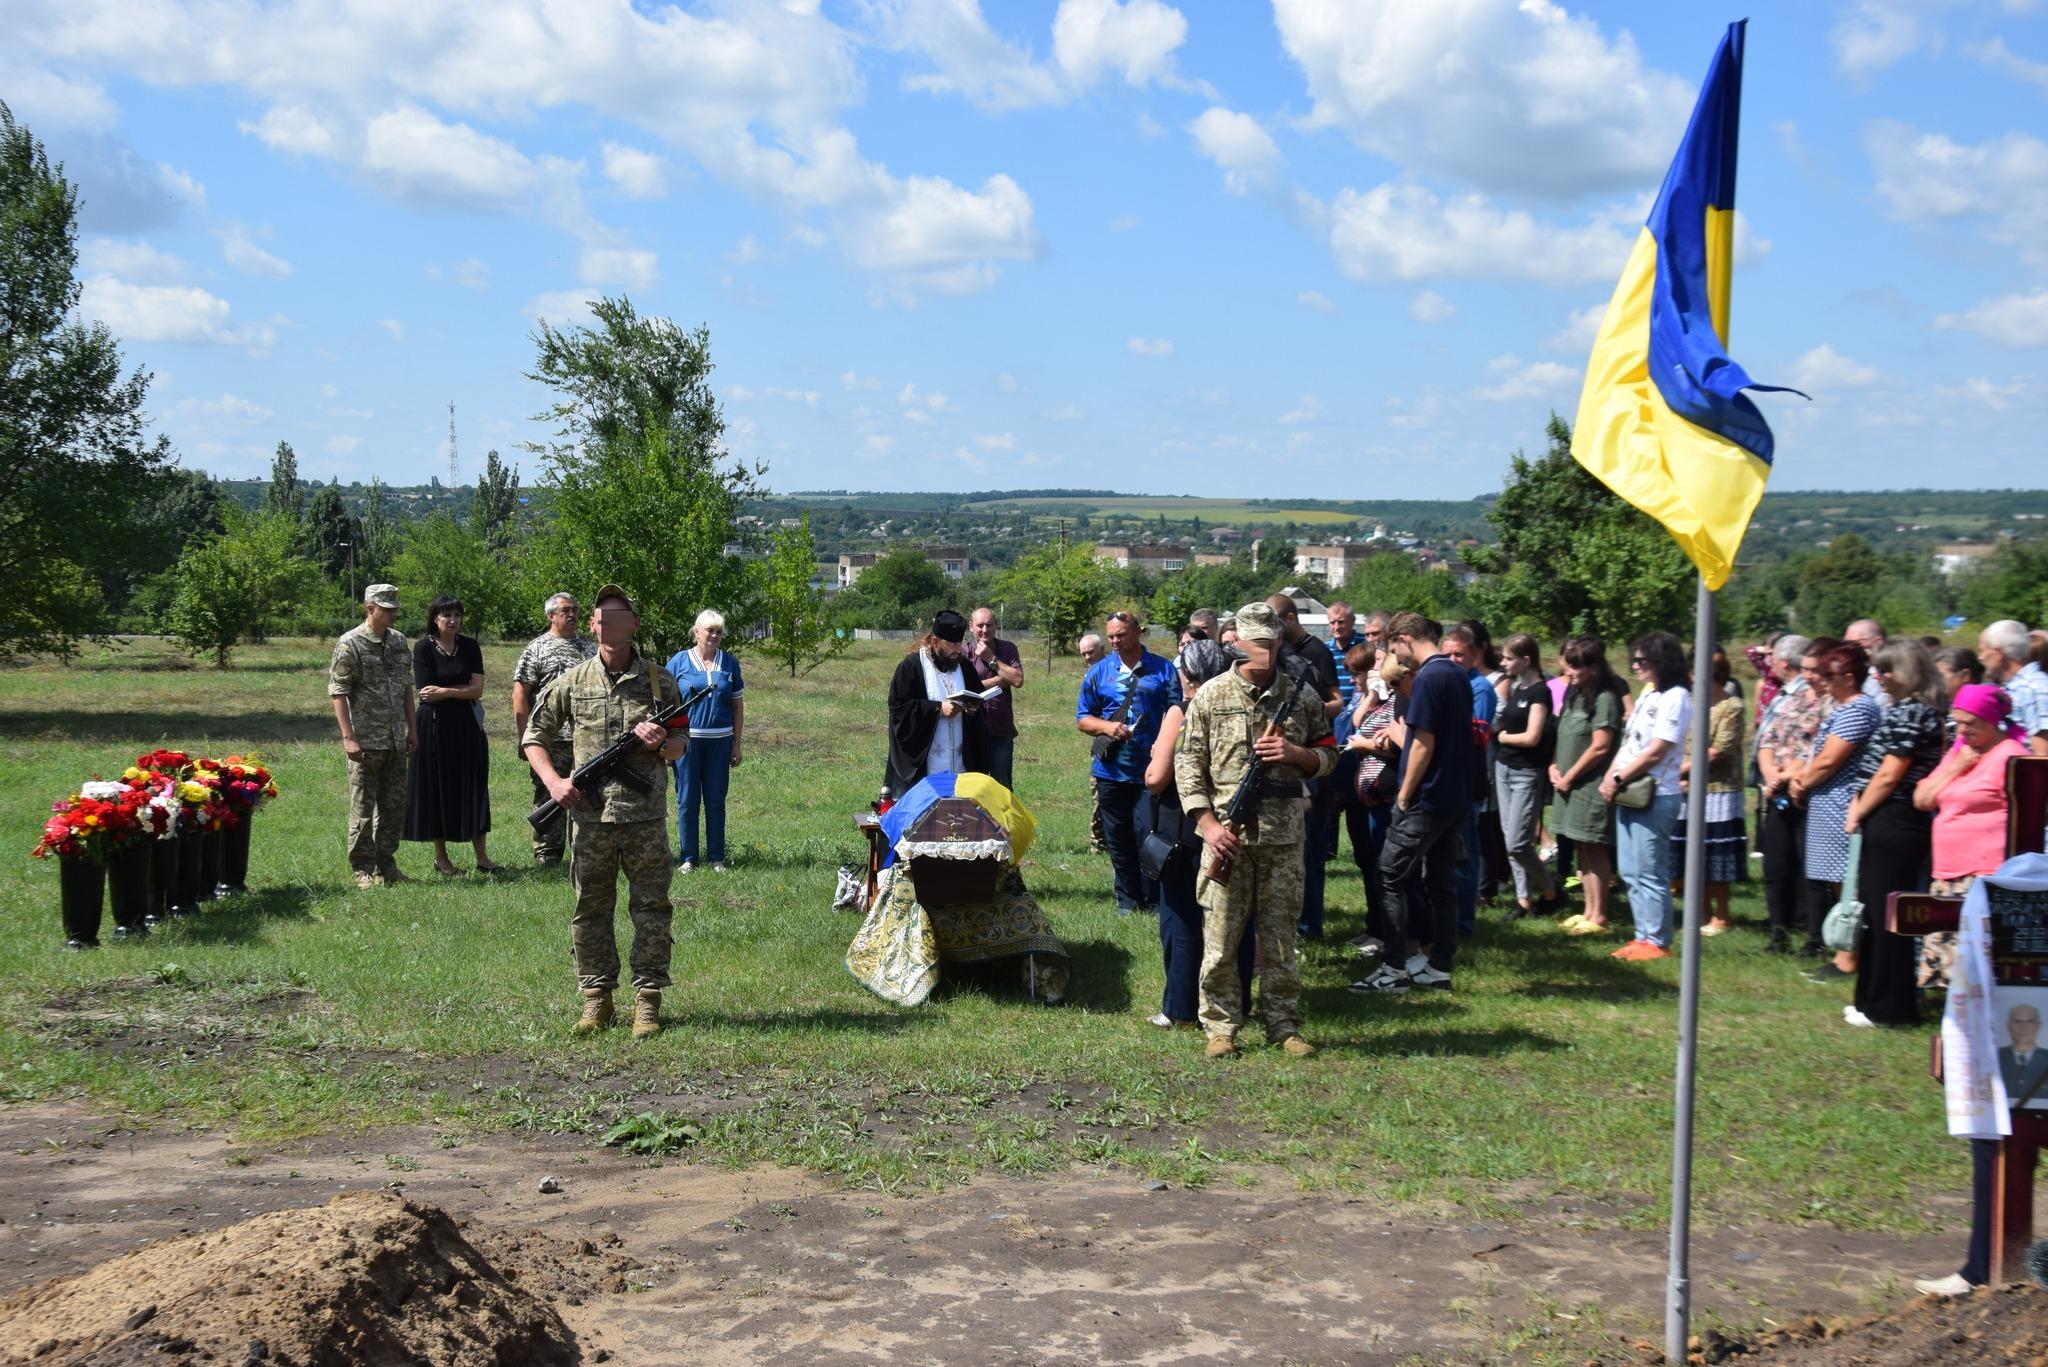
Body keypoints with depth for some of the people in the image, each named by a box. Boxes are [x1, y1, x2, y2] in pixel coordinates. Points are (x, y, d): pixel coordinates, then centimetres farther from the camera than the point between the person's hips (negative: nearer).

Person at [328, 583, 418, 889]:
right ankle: (363, 870, 7)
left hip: (396, 742, 6)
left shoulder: (399, 642, 12)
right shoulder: (350, 644, -9)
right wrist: (348, 737, -17)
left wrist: (413, 729, 14)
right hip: (366, 743, -6)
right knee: (363, 809, 0)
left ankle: (386, 866, 21)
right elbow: (337, 693, -11)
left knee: (394, 806, 11)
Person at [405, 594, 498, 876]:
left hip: (467, 726, 3)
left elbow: (478, 688, -2)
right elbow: (425, 692, -11)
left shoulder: (470, 646, 5)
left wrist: (444, 691, -12)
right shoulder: (423, 647, -4)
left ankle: (482, 856, 6)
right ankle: (440, 857, 12)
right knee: (437, 789, 3)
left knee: (474, 788, 3)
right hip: (435, 726, -3)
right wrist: (463, 691, -8)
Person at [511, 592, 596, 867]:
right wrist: (524, 738, -9)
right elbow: (520, 694, -3)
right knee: (548, 798, 1)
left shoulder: (590, 647, 15)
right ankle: (546, 853, 8)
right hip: (549, 740, -4)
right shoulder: (536, 648, 1)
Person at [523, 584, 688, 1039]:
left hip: (646, 817, 0)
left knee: (651, 910, 2)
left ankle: (647, 1001, 9)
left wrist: (662, 743, -12)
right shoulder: (573, 681, 5)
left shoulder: (659, 681, 5)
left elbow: (682, 742, 12)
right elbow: (534, 737, 11)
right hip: (590, 815, 1)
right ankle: (596, 998, 17)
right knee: (590, 911, 6)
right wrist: (553, 781, -4)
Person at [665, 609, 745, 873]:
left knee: (716, 800, 6)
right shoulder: (679, 661, 1)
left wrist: (736, 744, 7)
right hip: (687, 739, -2)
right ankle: (687, 857, 9)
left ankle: (716, 857, 13)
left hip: (720, 741, 2)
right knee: (687, 800, 2)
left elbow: (738, 706, 10)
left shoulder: (729, 663, 8)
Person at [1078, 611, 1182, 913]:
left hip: (1150, 769, -3)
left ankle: (1153, 899, 6)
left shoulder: (1162, 670, 3)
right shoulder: (1099, 673, 8)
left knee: (1147, 833, -8)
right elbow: (1082, 718, 10)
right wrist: (1106, 727, -11)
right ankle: (1127, 900, 19)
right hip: (1111, 771, 3)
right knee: (1118, 840, 8)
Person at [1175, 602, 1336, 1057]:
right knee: (1220, 937, 1)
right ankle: (1221, 1027, 12)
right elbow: (1188, 763, 1)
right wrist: (1207, 823, -8)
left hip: (1283, 833, 1)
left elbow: (1328, 755, 14)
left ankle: (1283, 1025, 17)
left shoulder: (1302, 695, 7)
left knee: (1280, 937, 8)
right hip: (1226, 832, -1)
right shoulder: (1212, 695, 1)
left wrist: (1296, 754, -8)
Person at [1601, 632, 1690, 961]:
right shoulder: (1648, 694, 16)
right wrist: (1610, 778, 4)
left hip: (1655, 797, -9)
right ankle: (1644, 936, 19)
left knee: (1649, 873, -5)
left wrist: (1618, 779, -11)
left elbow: (1656, 752, -16)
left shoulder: (1675, 698, -12)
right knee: (1631, 871, 12)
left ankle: (1657, 942, 2)